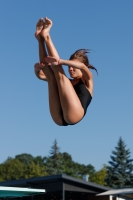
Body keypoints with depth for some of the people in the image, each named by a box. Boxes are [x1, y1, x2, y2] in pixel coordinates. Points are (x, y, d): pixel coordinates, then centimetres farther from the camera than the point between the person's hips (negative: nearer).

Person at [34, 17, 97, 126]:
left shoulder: (87, 81, 18)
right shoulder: (67, 83, 30)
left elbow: (82, 66, -8)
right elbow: (41, 76, 22)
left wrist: (60, 61, -22)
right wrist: (37, 69, -3)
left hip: (74, 115, -5)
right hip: (59, 118, 5)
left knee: (60, 75, -8)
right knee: (51, 76, 0)